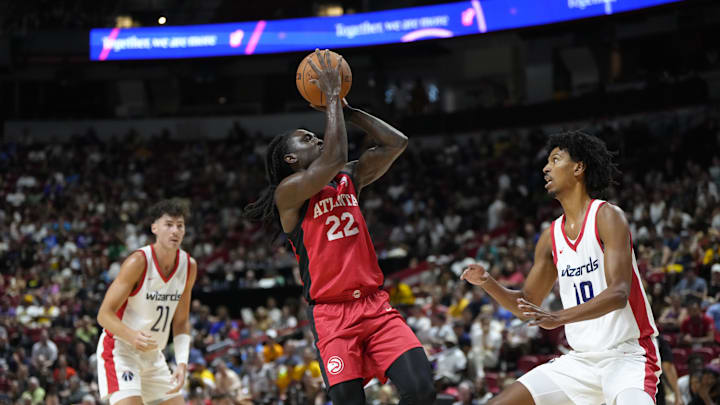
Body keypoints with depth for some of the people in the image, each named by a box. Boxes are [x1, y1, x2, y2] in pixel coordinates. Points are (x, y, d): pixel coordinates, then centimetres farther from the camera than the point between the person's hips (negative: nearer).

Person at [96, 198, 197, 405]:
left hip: (153, 355, 7)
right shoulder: (138, 262, -21)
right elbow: (104, 314, -20)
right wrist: (132, 336, -39)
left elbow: (181, 321, 8)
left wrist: (182, 362, -6)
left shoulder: (189, 266, -1)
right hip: (120, 350, -7)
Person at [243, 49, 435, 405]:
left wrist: (345, 109, 10)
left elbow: (396, 143, 12)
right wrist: (332, 97, -10)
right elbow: (334, 159, -20)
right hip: (331, 312, -5)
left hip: (375, 304, 5)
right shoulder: (288, 192, -4)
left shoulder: (350, 179, 16)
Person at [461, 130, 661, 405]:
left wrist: (559, 318, -33)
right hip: (581, 359, 7)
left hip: (627, 356, -7)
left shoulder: (607, 217, -10)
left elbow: (618, 293, -22)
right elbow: (527, 306, 18)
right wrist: (487, 283, -1)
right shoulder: (550, 237, 10)